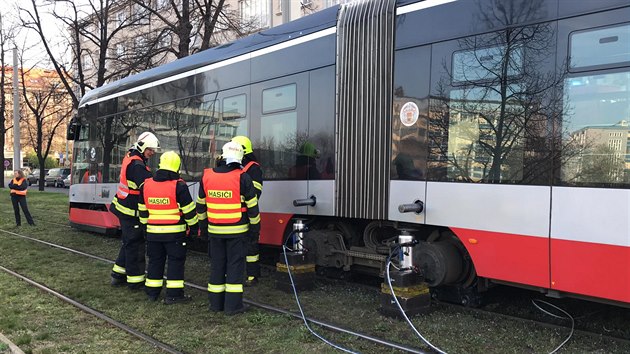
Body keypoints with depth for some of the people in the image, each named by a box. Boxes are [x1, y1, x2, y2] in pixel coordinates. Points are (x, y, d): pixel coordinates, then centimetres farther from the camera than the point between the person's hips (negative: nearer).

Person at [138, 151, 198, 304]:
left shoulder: (146, 185, 3)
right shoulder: (179, 186, -13)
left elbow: (142, 210, 11)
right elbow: (189, 210, -9)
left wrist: (145, 224, 23)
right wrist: (194, 226, 3)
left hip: (153, 231, 5)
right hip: (174, 232, -5)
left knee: (155, 260, 16)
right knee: (176, 261, 4)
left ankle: (152, 291, 23)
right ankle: (173, 294, 3)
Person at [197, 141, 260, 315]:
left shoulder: (207, 176, 1)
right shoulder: (242, 178, -11)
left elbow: (201, 205, 9)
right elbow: (252, 206, -7)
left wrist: (203, 225, 21)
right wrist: (255, 227, 5)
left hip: (214, 230, 4)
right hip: (236, 230, -3)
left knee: (217, 265, 13)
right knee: (235, 265, 3)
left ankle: (215, 303, 20)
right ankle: (232, 305, 4)